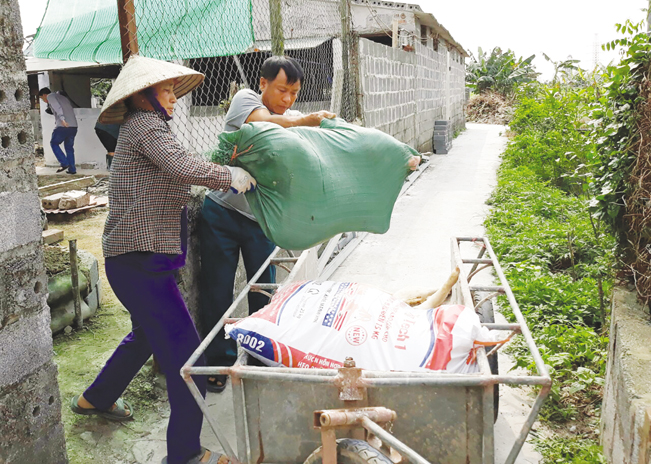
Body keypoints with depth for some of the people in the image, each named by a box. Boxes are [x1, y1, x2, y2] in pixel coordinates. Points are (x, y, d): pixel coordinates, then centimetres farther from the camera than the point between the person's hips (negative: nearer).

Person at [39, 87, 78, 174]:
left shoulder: (50, 96, 5)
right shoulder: (63, 97, 29)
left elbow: (57, 107, -13)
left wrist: (62, 119, -25)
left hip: (63, 126, -7)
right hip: (74, 126, 7)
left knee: (54, 143, 11)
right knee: (69, 147, 15)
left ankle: (64, 163, 0)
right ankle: (72, 169, 11)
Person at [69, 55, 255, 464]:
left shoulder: (145, 127, 21)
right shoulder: (146, 125, -11)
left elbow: (174, 180, 18)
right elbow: (185, 168, -26)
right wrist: (233, 176, -13)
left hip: (139, 258, 11)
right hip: (140, 260, -11)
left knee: (149, 334, 29)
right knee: (184, 351, -8)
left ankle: (96, 398, 48)